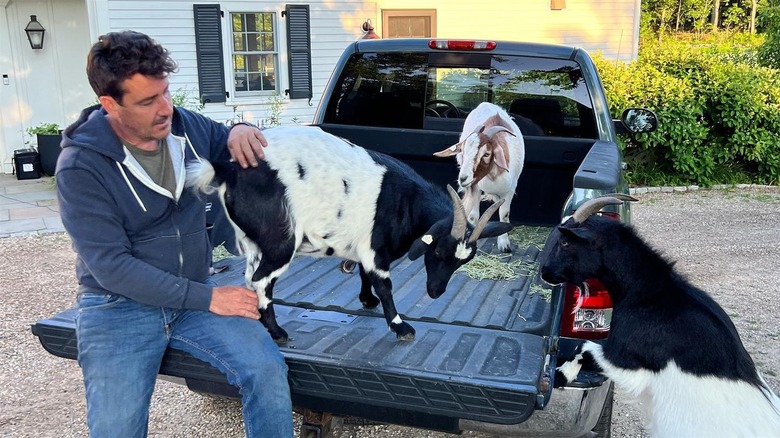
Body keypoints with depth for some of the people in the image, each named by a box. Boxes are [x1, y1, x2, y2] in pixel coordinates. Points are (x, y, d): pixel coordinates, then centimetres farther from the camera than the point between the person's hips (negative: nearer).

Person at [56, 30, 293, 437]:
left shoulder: (186, 125, -1)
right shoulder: (80, 167, -14)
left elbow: (230, 144, 18)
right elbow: (111, 266, -18)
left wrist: (241, 131, -9)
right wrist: (207, 298, -21)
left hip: (194, 294, 3)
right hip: (119, 305, -3)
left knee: (267, 369, -21)